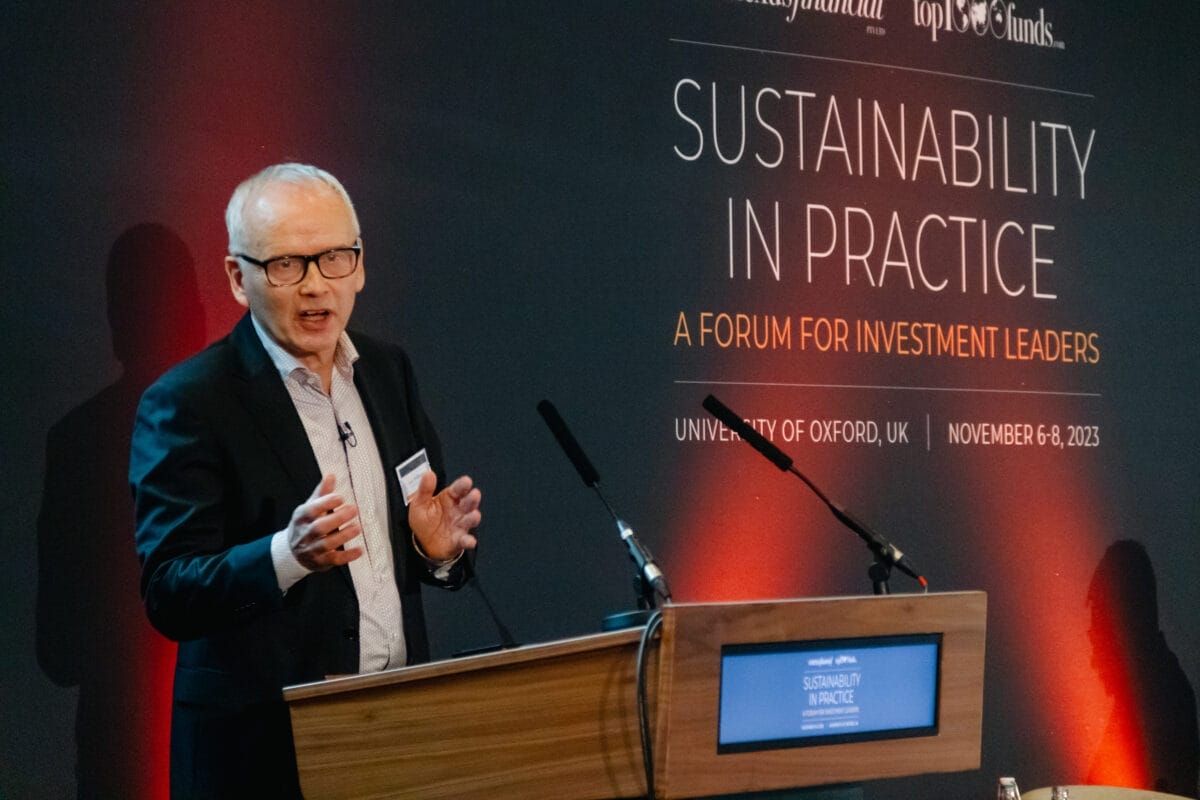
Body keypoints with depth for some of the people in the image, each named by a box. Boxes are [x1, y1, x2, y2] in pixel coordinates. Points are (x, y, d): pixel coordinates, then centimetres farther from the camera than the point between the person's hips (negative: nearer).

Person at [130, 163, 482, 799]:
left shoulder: (388, 371, 6)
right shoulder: (185, 403, -12)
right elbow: (167, 597, -17)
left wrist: (436, 547, -9)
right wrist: (289, 555, -32)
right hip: (264, 748, -5)